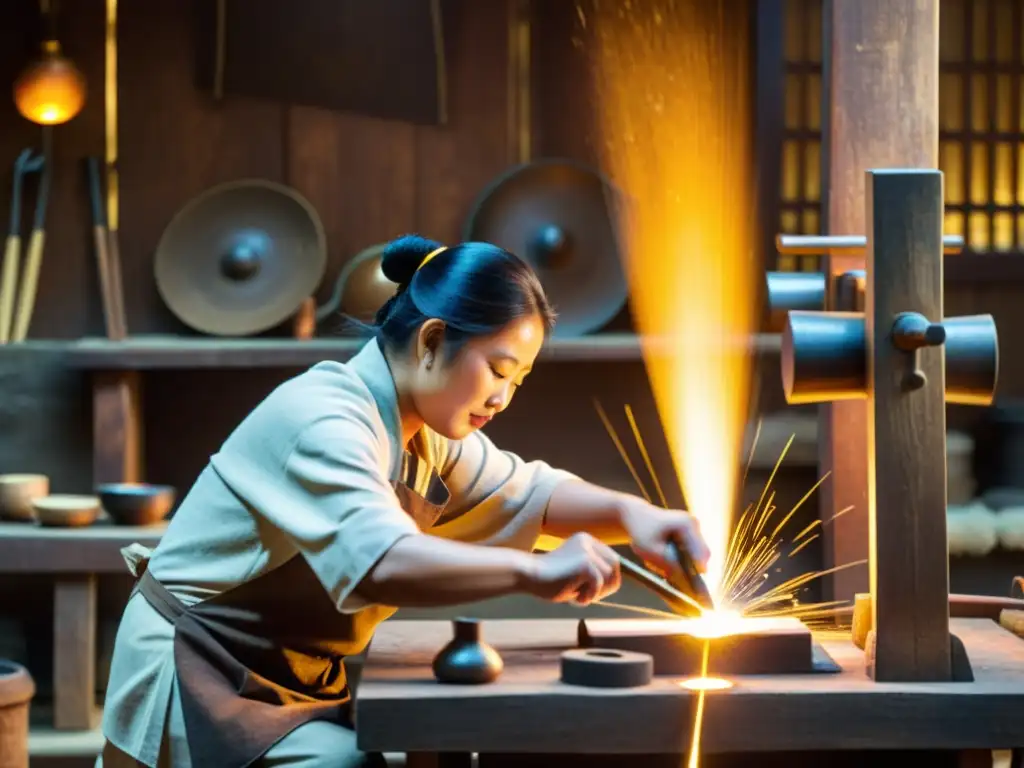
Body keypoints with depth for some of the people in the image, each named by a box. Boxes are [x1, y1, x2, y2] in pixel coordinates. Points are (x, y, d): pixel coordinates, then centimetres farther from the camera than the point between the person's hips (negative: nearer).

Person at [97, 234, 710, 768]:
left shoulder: (428, 434, 6)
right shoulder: (323, 419, -25)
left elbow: (530, 492, 15)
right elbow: (382, 563, -40)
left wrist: (631, 515, -4)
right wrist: (536, 574, -41)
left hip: (293, 687, 9)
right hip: (199, 685, -9)